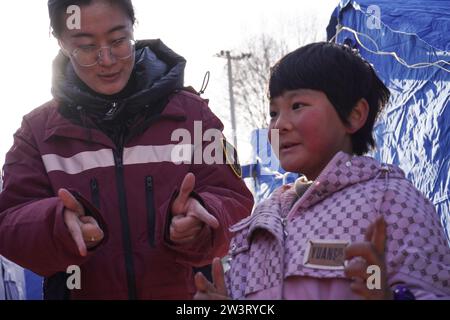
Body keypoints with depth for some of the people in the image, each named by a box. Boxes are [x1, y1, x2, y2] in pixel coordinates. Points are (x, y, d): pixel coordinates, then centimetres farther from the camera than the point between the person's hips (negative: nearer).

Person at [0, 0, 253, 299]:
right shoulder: (37, 130, 0)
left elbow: (233, 205, -9)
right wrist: (60, 226, -30)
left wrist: (194, 223, -31)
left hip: (185, 292, 0)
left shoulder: (192, 113, -2)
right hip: (77, 290, 0)